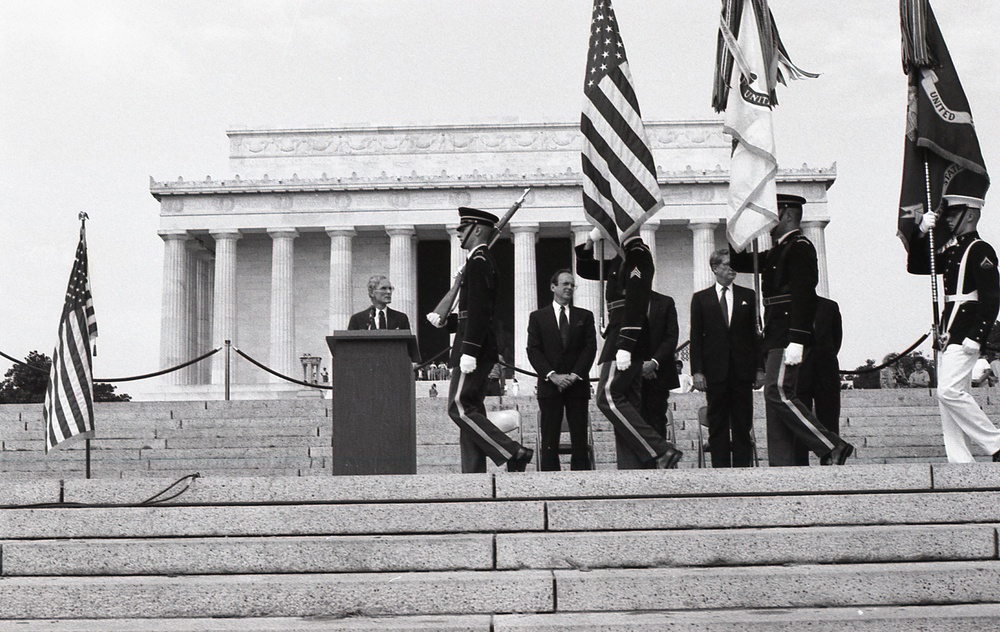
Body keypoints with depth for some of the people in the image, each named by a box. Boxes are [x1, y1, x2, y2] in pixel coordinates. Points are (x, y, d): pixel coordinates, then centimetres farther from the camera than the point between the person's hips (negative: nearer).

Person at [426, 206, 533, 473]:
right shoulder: (484, 262, 20)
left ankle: (514, 453, -13)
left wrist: (469, 351, -25)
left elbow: (479, 311, -21)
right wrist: (444, 321, 14)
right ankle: (473, 475, 7)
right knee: (470, 411, 7)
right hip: (479, 352, 10)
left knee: (459, 408, -12)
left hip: (474, 349, -10)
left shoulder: (478, 262, -12)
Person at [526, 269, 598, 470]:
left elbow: (590, 347, 4)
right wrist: (552, 376, -11)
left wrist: (575, 375, -9)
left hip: (578, 384, 1)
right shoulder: (538, 317, 9)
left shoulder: (585, 316, 13)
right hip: (549, 386, -1)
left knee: (580, 440, -1)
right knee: (549, 441, -2)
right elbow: (533, 350, 1)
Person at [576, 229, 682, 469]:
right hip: (625, 341, 10)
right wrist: (590, 242, 11)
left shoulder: (638, 254, -10)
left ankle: (660, 452, -16)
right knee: (628, 402, 6)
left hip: (627, 339, -10)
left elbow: (636, 300, -19)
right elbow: (584, 269, 29)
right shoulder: (621, 258, 20)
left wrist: (624, 345, -25)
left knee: (608, 397, -14)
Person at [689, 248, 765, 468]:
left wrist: (759, 368, 2)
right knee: (717, 426, 2)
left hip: (742, 370, 1)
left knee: (743, 425, 3)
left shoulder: (748, 296, 10)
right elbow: (696, 338, 3)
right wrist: (696, 371, -5)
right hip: (715, 372, -1)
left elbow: (755, 333, 9)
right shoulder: (701, 298, 6)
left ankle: (743, 468, 7)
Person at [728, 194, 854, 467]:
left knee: (778, 393, -16)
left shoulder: (800, 247, -8)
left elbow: (804, 295, -18)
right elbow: (739, 263, 30)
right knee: (776, 397, 5)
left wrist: (796, 341, -25)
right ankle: (782, 465, 5)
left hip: (788, 337, -10)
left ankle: (833, 447, -13)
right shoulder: (777, 252, 21)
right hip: (776, 338, 10)